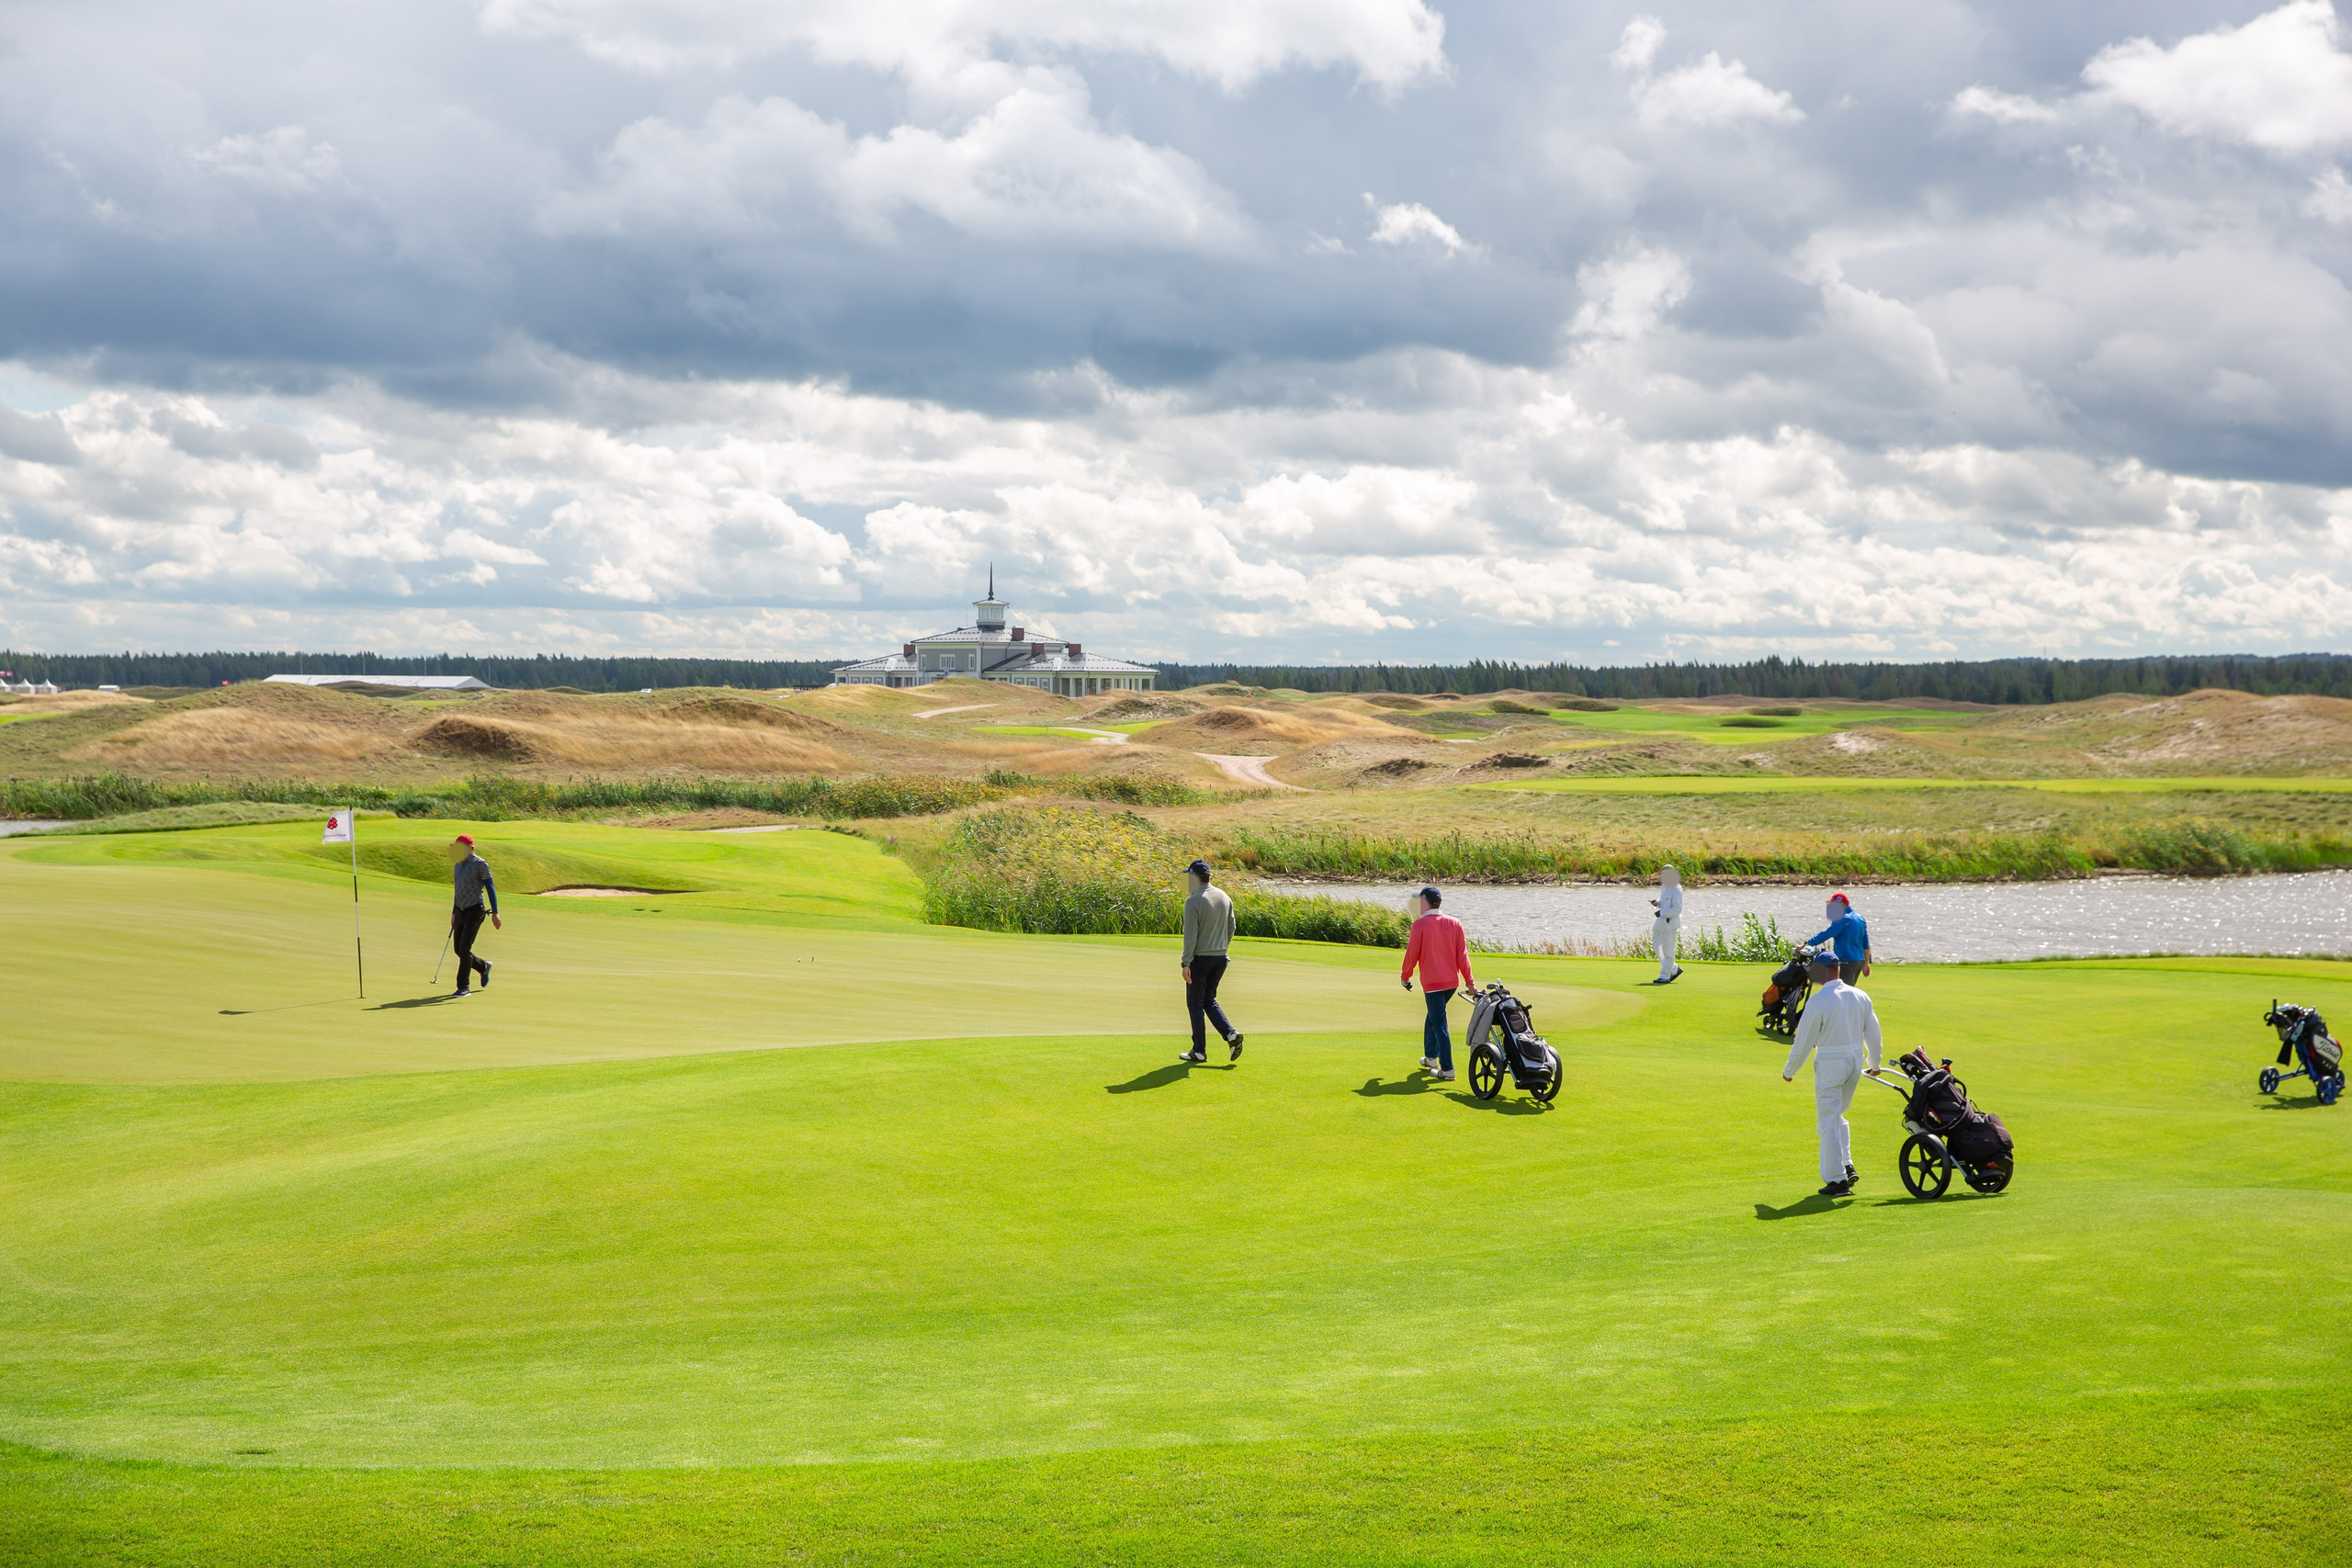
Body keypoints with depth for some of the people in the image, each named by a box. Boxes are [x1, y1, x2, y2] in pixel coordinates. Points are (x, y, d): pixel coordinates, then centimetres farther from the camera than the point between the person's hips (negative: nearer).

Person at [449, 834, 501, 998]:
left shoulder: (480, 864, -10)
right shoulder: (459, 865, 12)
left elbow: (490, 888, -10)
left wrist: (495, 913, -14)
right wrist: (454, 914, 22)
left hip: (475, 911, -8)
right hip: (461, 911, 8)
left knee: (464, 949, -12)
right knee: (458, 949, 8)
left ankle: (464, 987, -5)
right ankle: (483, 966, 33)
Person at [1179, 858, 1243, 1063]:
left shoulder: (1193, 902, -16)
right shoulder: (1224, 898, 5)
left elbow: (1190, 935, -19)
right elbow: (1231, 929, 11)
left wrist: (1186, 963, -16)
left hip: (1200, 959, -7)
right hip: (1220, 958, 7)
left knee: (1195, 1003, 5)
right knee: (1209, 1000, 18)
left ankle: (1199, 1050, 8)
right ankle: (1231, 1034, -1)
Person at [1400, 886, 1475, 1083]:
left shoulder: (1420, 925, -10)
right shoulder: (1454, 923, 5)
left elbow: (1412, 954, -6)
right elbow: (1463, 954, 3)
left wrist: (1406, 976, 10)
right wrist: (1469, 981, 3)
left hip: (1432, 983, -6)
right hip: (1452, 981, 6)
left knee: (1439, 1024, -5)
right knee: (1433, 1016, 25)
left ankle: (1447, 1070, -8)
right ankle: (1431, 1057, 34)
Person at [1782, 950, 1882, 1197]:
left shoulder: (1817, 1002, -14)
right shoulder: (1860, 996, 4)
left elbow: (1803, 1041, -9)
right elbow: (1873, 1034, 12)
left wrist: (1789, 1071, 5)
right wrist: (1874, 1063, 28)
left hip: (1829, 1065, -6)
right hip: (1856, 1062, 6)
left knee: (1829, 1122, 1)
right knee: (1837, 1116, 22)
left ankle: (1837, 1179, 1)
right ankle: (1847, 1167, 14)